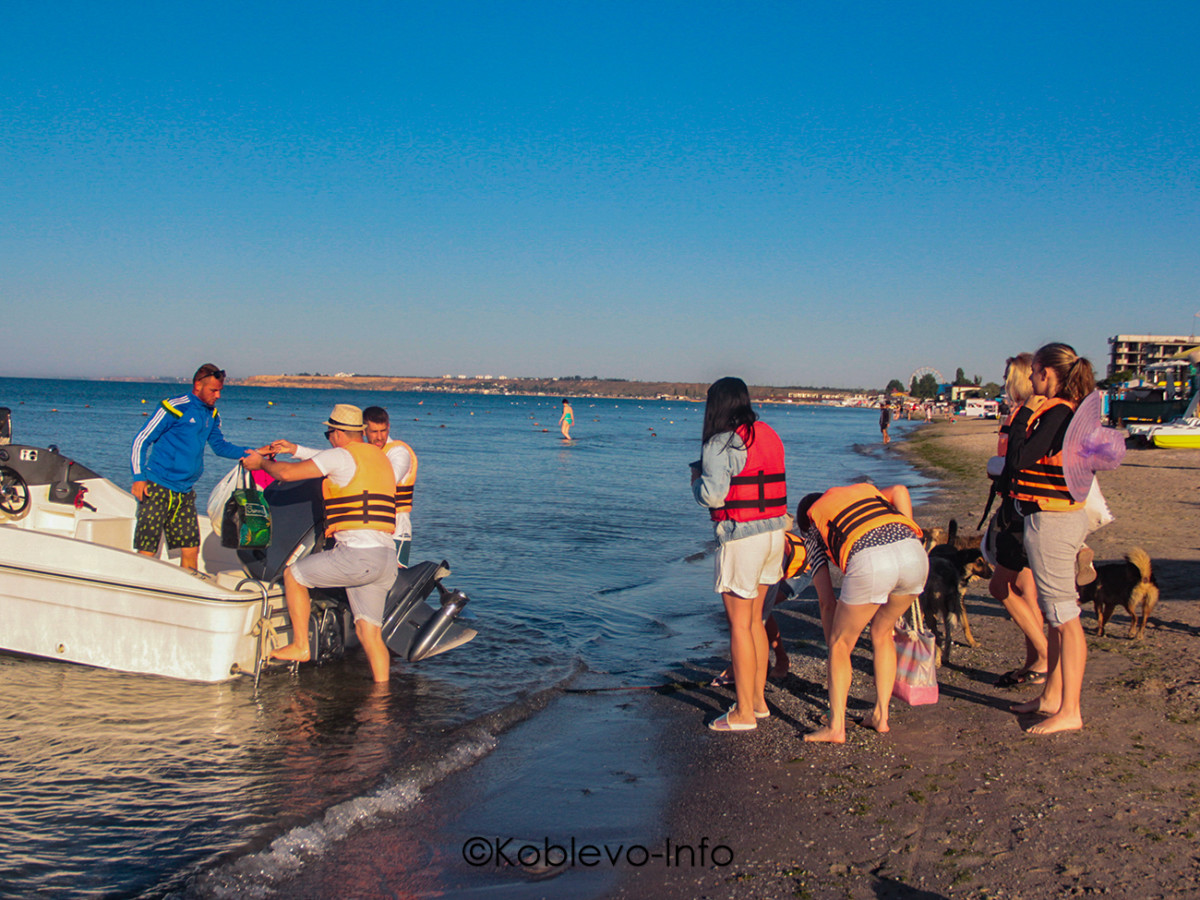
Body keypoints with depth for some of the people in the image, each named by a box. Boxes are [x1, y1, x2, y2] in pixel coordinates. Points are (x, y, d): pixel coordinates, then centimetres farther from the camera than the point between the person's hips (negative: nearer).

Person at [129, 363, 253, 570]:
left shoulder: (212, 415, 12)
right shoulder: (173, 408, -8)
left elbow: (220, 445, 20)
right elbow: (141, 440, -5)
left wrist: (247, 452, 2)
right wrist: (138, 477, -13)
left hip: (185, 494, 6)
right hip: (157, 489, -6)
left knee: (191, 549, 5)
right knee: (147, 551, -8)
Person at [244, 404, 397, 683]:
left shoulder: (340, 455, -4)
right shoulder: (379, 456, 21)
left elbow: (287, 473, -3)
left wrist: (261, 462, 17)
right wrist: (294, 449, 43)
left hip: (357, 553, -8)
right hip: (386, 558, 8)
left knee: (293, 574, 14)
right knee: (369, 631, 9)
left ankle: (300, 646, 19)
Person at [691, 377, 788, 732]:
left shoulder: (720, 443, -13)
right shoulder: (768, 435, 11)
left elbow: (712, 495, -19)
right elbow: (763, 483, 10)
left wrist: (696, 479, 2)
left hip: (741, 536, -8)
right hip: (774, 532, 8)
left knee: (739, 625, 0)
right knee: (754, 621, 18)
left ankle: (744, 713, 6)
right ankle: (758, 699, 27)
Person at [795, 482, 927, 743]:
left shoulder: (813, 515, 29)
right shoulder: (865, 490, 39)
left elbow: (826, 602, 27)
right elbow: (900, 491, 12)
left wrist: (832, 644, 36)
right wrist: (908, 534, 17)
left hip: (871, 564, -4)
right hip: (915, 554, 4)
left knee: (841, 644, 17)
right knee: (882, 633, 28)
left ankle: (836, 727, 15)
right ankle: (880, 715, 30)